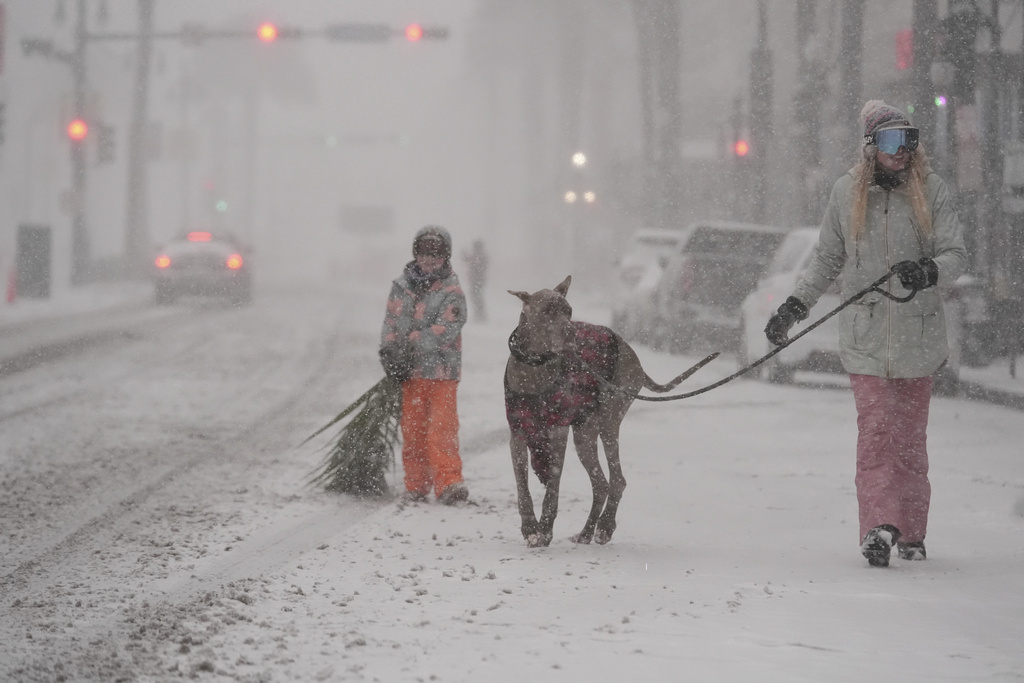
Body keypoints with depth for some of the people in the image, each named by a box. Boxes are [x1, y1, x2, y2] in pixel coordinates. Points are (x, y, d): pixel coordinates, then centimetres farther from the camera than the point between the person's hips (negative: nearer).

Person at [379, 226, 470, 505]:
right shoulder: (401, 287, 10)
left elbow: (444, 331, -14)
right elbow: (390, 323, 7)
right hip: (410, 373, 4)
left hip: (441, 371, -4)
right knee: (412, 430, 8)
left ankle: (449, 482, -15)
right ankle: (416, 486, 17)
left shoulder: (452, 294, -3)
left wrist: (410, 344, -19)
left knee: (442, 429, -12)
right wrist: (389, 352, -11)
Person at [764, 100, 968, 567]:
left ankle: (911, 533, 15)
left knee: (910, 435, 7)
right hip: (865, 338, 0)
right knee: (875, 430, -12)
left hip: (918, 335, 0)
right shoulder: (846, 193, 6)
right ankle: (879, 526, -20)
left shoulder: (931, 191, 1)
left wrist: (927, 272, -25)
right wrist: (794, 307, 12)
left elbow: (957, 256, -4)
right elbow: (828, 261, 17)